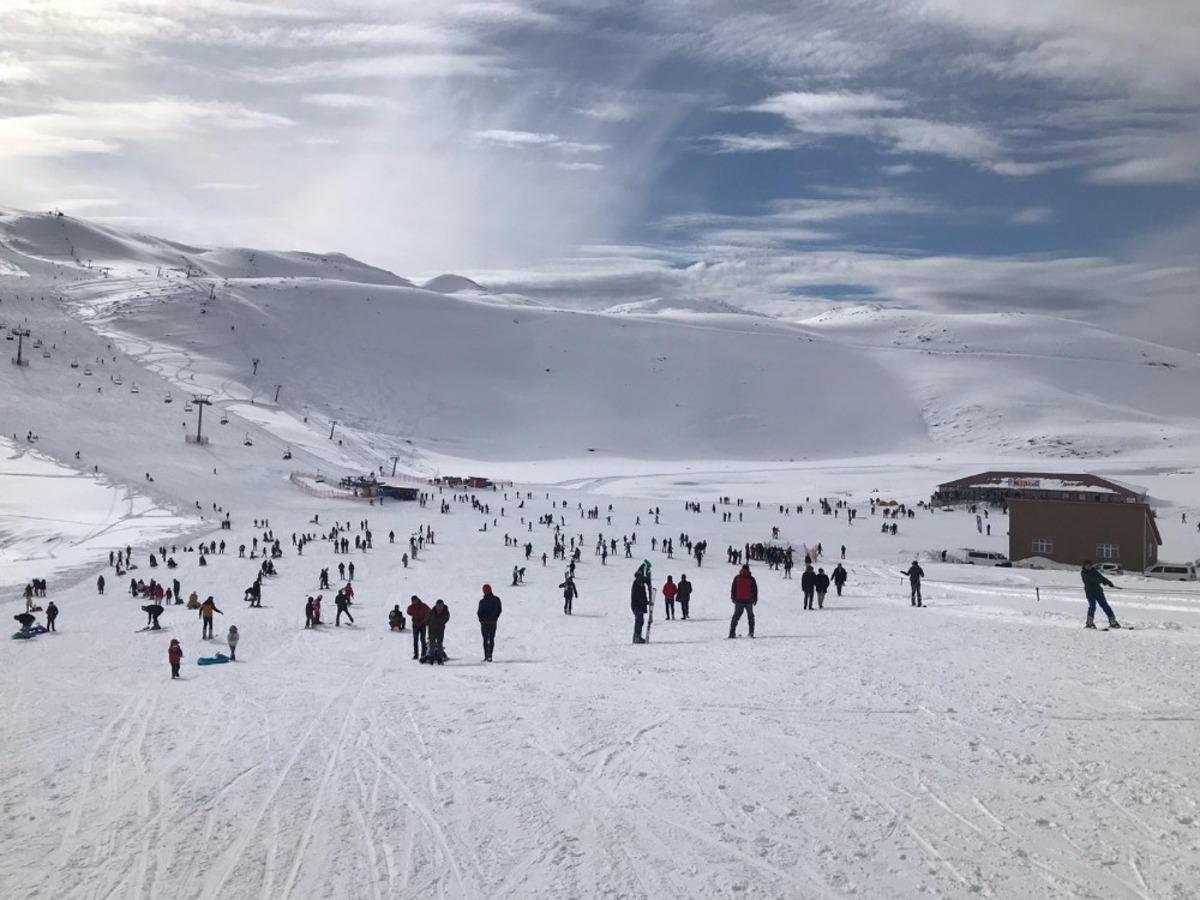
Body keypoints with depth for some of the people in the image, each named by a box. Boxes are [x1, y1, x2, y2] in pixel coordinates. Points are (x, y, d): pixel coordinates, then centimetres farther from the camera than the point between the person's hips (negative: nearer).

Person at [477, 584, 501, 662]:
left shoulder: (482, 601, -15)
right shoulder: (496, 599, -4)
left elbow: (479, 612, -10)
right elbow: (499, 610, 3)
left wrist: (481, 619, 8)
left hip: (484, 623, -3)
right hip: (493, 622, 3)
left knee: (485, 640, 7)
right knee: (492, 639, 10)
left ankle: (486, 656, 3)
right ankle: (490, 656, 5)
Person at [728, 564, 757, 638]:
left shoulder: (737, 578, -1)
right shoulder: (751, 579, -4)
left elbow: (733, 589, 2)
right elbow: (755, 589, 1)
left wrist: (733, 598, 12)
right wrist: (755, 599, 12)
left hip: (739, 601, 1)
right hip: (749, 601, -1)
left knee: (736, 616, 7)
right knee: (750, 616, 15)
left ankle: (732, 633, -2)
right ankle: (751, 632, 10)